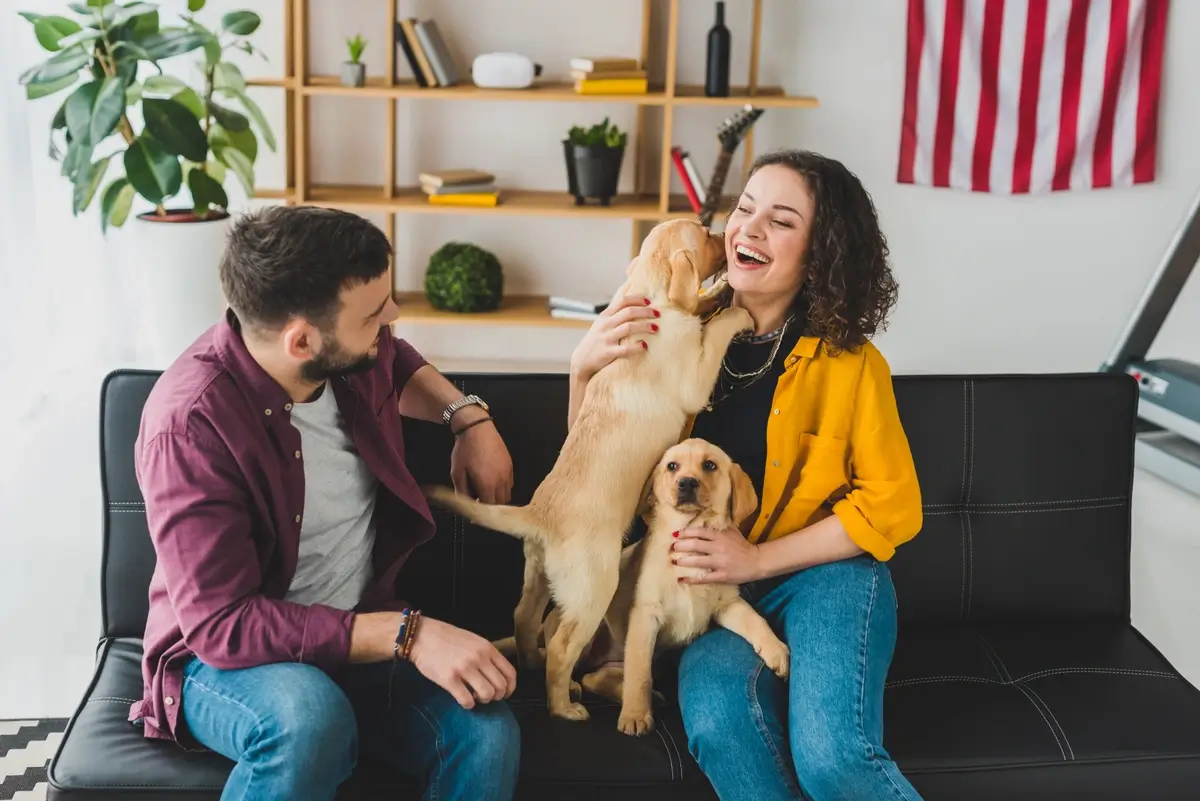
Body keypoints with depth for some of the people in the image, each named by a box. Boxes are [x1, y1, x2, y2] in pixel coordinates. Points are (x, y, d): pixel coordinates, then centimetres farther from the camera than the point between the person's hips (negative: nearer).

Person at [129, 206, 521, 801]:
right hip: (226, 657, -4)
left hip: (363, 632, 5)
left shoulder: (353, 357, -5)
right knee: (308, 717, -40)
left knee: (487, 735, -27)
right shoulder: (190, 423, -24)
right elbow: (222, 622, -27)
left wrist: (468, 416, 4)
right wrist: (408, 634, -32)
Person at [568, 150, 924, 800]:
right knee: (716, 722, -31)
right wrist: (585, 369, -13)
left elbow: (894, 508, -5)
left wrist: (758, 558, -13)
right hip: (712, 584, 2)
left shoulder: (848, 361, -8)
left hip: (826, 569, -2)